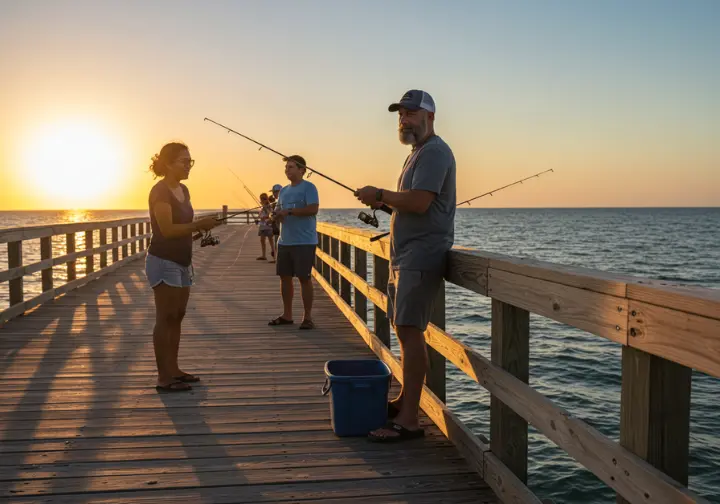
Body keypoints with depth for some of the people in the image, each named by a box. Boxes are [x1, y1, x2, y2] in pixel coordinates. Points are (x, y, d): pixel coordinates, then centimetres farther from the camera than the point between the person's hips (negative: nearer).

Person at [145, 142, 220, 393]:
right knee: (165, 318, -7)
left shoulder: (183, 190, 12)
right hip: (163, 262, -9)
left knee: (177, 317, 12)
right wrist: (199, 225, -23)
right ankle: (164, 378, -2)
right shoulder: (160, 191, -15)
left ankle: (173, 370, 20)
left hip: (181, 262, 9)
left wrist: (202, 226, 6)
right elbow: (167, 229, -24)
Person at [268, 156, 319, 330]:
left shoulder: (308, 187, -6)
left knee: (304, 278, -4)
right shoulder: (284, 190, 17)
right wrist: (276, 214, -3)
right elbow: (278, 210, 22)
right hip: (285, 241, 8)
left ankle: (308, 317, 4)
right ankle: (287, 315, 20)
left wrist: (289, 211, -18)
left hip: (304, 242, -7)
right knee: (285, 277, 9)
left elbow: (313, 209, -19)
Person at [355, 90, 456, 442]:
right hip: (405, 256, 11)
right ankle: (405, 401, 24)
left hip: (421, 257, -11)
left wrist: (380, 195, -9)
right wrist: (384, 201, 9)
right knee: (403, 328, 14)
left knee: (410, 331, -14)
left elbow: (418, 202, -22)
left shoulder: (434, 152, -11)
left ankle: (408, 420, -12)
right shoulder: (418, 153, 23)